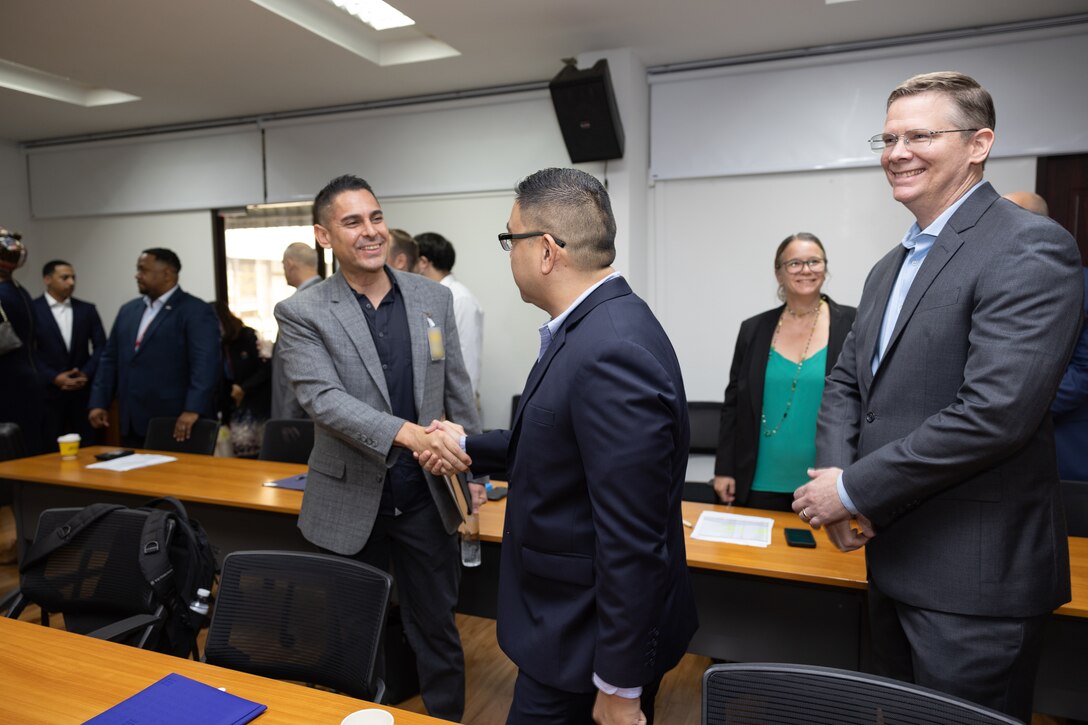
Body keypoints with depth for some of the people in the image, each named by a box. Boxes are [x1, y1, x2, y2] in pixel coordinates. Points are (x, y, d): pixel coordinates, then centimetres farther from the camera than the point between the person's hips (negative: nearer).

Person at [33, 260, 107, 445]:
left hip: (84, 390, 3)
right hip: (48, 391, -3)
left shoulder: (87, 310, 11)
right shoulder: (32, 309, -1)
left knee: (88, 448, 3)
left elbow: (101, 346, 8)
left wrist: (86, 374, -6)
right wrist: (54, 378, -12)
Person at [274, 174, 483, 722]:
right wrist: (406, 433, -34)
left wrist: (472, 469, 7)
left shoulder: (434, 297, 1)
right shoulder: (302, 314, -8)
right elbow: (322, 398, -20)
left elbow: (457, 392, 7)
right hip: (350, 502, -1)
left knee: (436, 630, 17)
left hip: (427, 498, 2)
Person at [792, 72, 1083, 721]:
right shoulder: (891, 267, 12)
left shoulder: (1028, 248, -15)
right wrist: (835, 477, -8)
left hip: (976, 575, -8)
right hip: (892, 558, 8)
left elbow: (996, 411, -25)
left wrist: (855, 490, -18)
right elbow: (847, 382, 11)